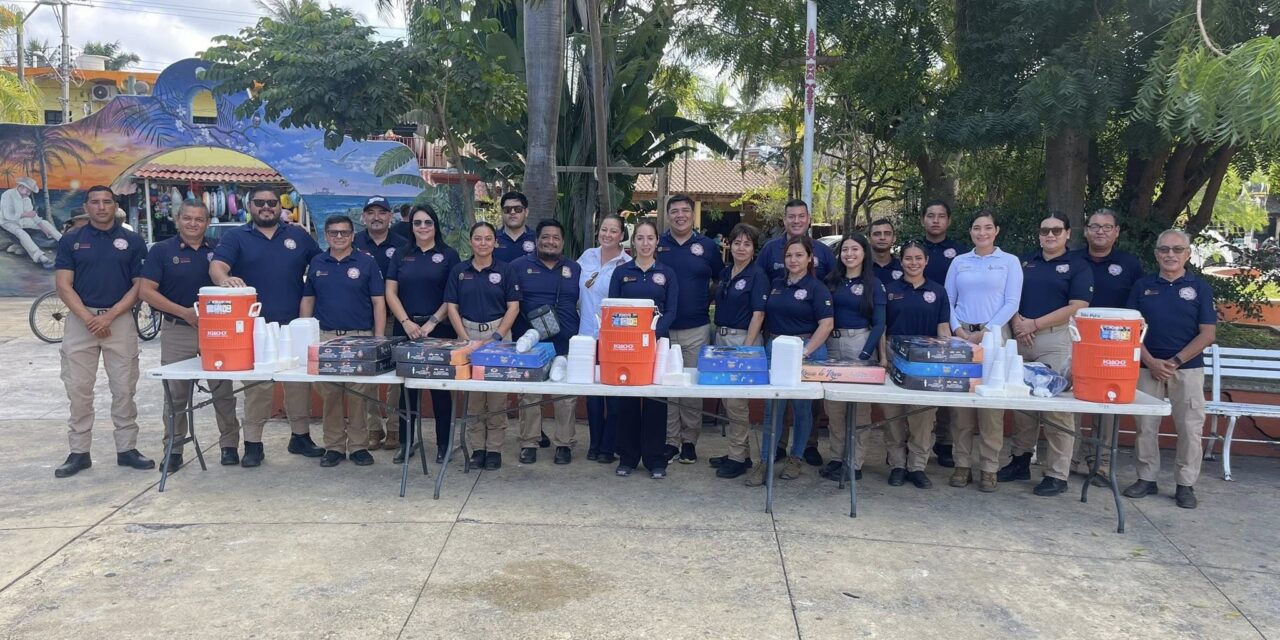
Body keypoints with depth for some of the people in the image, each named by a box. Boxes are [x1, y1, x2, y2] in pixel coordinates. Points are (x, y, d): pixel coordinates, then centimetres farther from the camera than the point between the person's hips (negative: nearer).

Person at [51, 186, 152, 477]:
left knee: (124, 389, 2)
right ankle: (79, 452, 11)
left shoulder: (133, 241, 5)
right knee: (78, 390, 3)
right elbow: (63, 285, 0)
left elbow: (139, 286, 0)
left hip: (120, 319, -1)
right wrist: (88, 318, -12)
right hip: (80, 319, 1)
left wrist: (109, 316, -11)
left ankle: (127, 449, 11)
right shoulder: (70, 241, 6)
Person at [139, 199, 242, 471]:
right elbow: (146, 291, -5)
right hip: (177, 331, -1)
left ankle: (230, 445, 15)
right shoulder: (161, 250, 0)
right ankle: (173, 450, 16)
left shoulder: (218, 249, 6)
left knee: (223, 392, 5)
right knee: (176, 395, 6)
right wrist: (184, 312, -14)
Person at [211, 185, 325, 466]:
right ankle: (253, 444, 9)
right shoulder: (236, 237, 3)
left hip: (295, 324, 2)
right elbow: (216, 265, -13)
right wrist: (224, 278, -36)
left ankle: (300, 436, 22)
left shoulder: (298, 235, 10)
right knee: (256, 385, 1)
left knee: (299, 381, 8)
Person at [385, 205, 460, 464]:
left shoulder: (448, 255, 3)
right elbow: (390, 292, 5)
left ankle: (443, 443, 10)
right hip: (405, 328, 3)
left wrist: (433, 322, -11)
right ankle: (405, 442, 15)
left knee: (440, 387, 1)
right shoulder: (401, 256, 10)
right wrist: (406, 322, -8)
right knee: (407, 386, 7)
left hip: (439, 329, -2)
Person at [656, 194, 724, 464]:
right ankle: (670, 440, 12)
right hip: (662, 328, 0)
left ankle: (689, 441, 17)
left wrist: (711, 303, 1)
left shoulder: (708, 246, 5)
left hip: (697, 330, 0)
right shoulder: (656, 245, 4)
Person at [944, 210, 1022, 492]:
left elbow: (1011, 303, -2)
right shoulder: (959, 262, 12)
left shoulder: (1009, 262, 5)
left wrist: (984, 332, -11)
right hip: (961, 337, 2)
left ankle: (989, 467, 3)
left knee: (992, 403, -4)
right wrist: (958, 330, -7)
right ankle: (963, 463, 9)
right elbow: (948, 300, 9)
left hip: (994, 337, -2)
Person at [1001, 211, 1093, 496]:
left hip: (1057, 340, -4)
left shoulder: (1078, 266, 2)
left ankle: (1057, 474, 1)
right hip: (1022, 339, 5)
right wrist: (1017, 321, -7)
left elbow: (1077, 308, -7)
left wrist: (1035, 324, -11)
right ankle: (1020, 461, 20)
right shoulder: (1025, 261, 15)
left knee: (1057, 406, -6)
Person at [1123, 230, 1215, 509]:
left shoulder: (1200, 287, 3)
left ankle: (1186, 485, 10)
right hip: (1148, 367, 2)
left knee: (1189, 427, 0)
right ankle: (1146, 478, 16)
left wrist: (1175, 361, -10)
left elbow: (1208, 334, -2)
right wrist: (1151, 361, -8)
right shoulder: (1143, 286, 7)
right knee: (1146, 426, 5)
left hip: (1187, 368, -1)